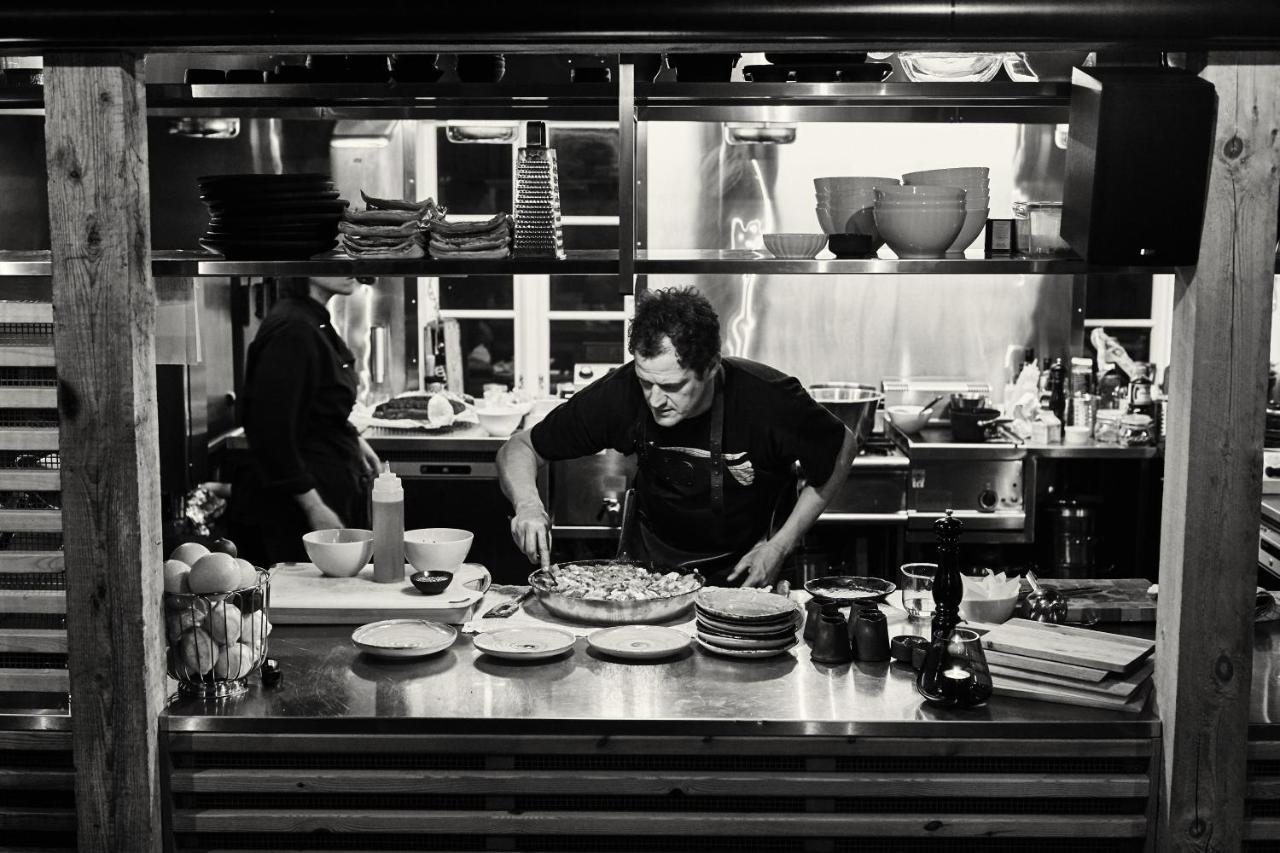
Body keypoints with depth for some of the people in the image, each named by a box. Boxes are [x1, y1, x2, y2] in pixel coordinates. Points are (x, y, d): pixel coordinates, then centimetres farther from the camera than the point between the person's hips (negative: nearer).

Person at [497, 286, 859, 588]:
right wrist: (528, 504, -31)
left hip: (740, 574, -2)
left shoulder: (768, 398, -27)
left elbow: (843, 448, -6)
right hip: (648, 559, 2)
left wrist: (780, 546, -10)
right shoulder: (622, 392, -22)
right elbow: (520, 448, -9)